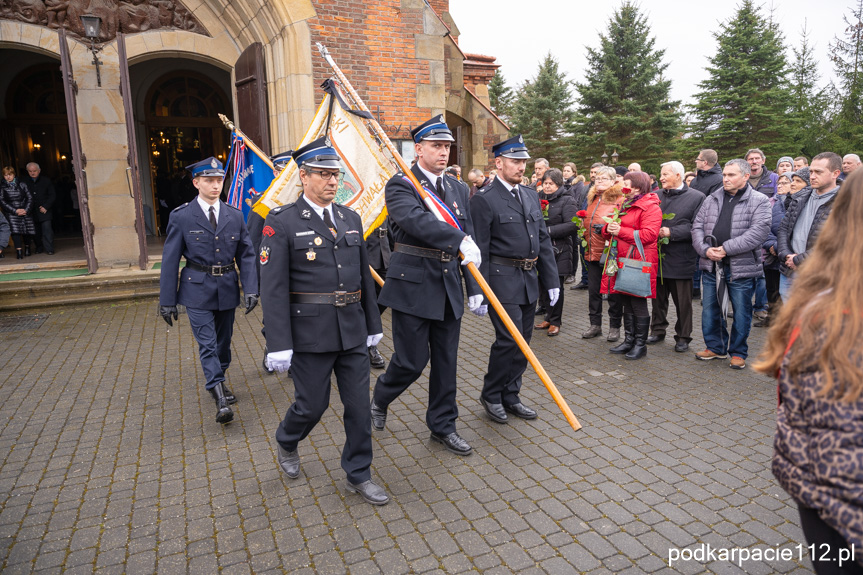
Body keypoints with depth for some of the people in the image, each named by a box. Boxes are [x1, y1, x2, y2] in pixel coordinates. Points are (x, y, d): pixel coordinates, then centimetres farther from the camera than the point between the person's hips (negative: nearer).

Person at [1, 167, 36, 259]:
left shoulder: (22, 185, 8)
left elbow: (29, 198, 5)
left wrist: (26, 210, -8)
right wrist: (15, 211, -11)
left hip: (25, 212, 1)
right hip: (12, 214, -1)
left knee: (26, 232, 4)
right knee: (15, 231, -18)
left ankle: (27, 246, 28)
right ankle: (19, 250, -21)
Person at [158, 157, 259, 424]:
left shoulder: (235, 216, 3)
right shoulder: (181, 217, -4)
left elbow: (246, 255, 4)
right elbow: (170, 261, -3)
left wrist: (251, 289, -7)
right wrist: (167, 300, -4)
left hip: (227, 289, 3)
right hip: (197, 291, -3)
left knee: (224, 341, 15)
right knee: (207, 344, -7)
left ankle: (218, 383, 37)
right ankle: (220, 401, -8)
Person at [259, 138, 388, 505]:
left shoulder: (351, 219, 9)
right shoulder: (282, 222, -7)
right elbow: (273, 288, -12)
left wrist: (373, 324, 14)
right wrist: (279, 345, -15)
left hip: (352, 331, 5)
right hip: (310, 333, -4)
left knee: (359, 404, 8)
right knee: (312, 404, 9)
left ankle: (358, 475, 26)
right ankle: (287, 443, 43)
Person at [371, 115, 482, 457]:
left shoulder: (458, 189, 12)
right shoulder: (400, 185, -7)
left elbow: (469, 238, 12)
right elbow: (417, 220, -27)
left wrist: (474, 288, 7)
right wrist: (459, 240, -38)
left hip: (449, 287, 6)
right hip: (413, 284, -6)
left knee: (446, 361, 12)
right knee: (412, 360, 1)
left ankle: (442, 425, 28)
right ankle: (380, 398, 32)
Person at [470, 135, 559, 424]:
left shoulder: (531, 197, 14)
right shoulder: (484, 200, -8)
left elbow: (544, 241, 15)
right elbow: (479, 250, -11)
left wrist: (551, 280, 10)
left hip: (529, 281, 7)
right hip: (502, 280, -7)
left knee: (522, 341, 12)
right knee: (509, 339, -8)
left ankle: (510, 396, 26)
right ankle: (491, 395, 14)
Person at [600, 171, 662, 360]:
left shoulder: (650, 207, -9)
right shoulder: (625, 204, 19)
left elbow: (649, 234, -21)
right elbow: (612, 231, 23)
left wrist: (621, 231, -21)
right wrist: (609, 228, -1)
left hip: (638, 262, -8)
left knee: (638, 305, -1)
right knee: (626, 303, 14)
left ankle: (640, 344, 10)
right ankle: (629, 340, 24)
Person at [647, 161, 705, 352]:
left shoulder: (696, 197, -3)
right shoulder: (655, 196, 10)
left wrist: (670, 232, -20)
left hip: (681, 259, -4)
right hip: (657, 256, 4)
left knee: (683, 301, 5)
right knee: (658, 298, 14)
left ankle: (683, 337, 18)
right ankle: (658, 330, 29)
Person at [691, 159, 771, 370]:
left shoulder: (760, 201, -4)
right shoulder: (712, 199, 10)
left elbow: (759, 232, -16)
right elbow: (698, 226, 7)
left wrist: (726, 248, -19)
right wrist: (705, 249, -10)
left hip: (741, 266, -4)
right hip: (711, 265, 4)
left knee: (741, 311, 6)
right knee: (709, 308, 11)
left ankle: (738, 352, 21)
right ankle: (715, 347, 28)